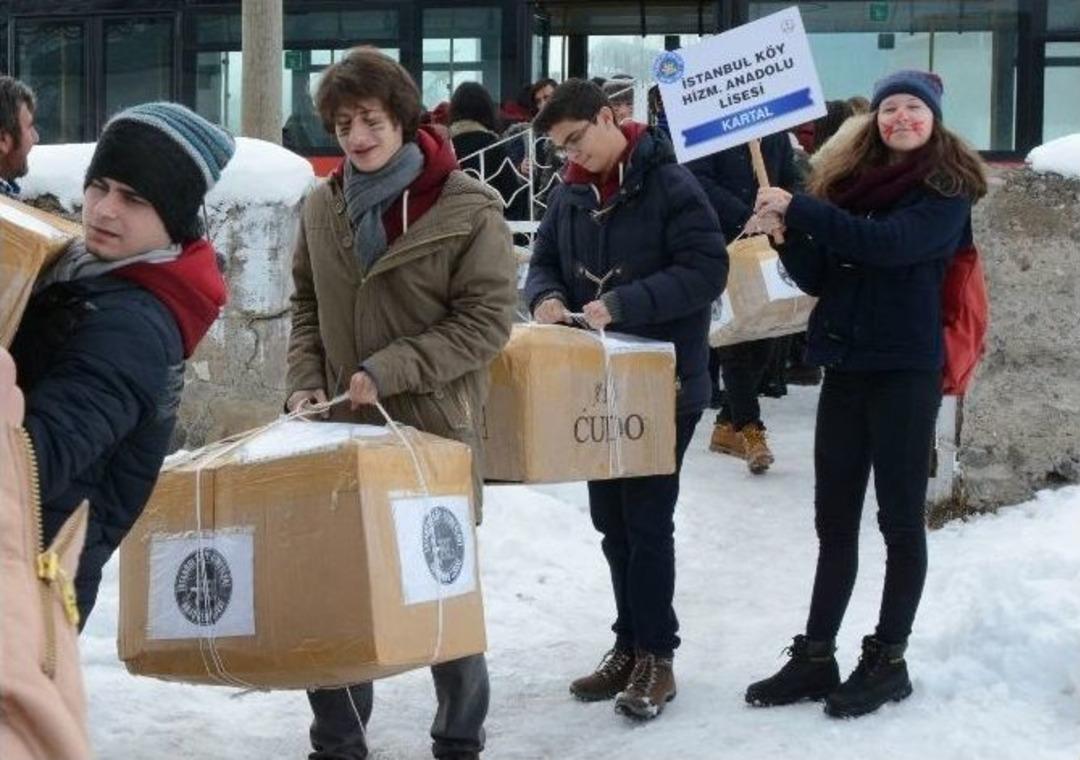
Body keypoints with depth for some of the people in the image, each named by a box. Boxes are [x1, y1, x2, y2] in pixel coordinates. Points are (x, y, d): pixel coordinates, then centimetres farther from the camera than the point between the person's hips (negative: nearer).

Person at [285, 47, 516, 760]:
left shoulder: (466, 207, -11)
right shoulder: (324, 205, 4)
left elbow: (488, 320, -12)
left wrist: (388, 371, -18)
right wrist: (306, 379, 0)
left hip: (435, 429, -4)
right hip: (343, 428, 4)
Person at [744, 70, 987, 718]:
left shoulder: (946, 191, -7)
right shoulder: (850, 179, 9)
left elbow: (888, 243, -24)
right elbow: (819, 278, 8)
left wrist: (800, 209, -23)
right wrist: (787, 234, -11)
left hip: (906, 371, -6)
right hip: (845, 366, 6)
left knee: (900, 518, 3)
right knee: (834, 520, 9)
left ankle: (888, 660, 10)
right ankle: (816, 657, 15)